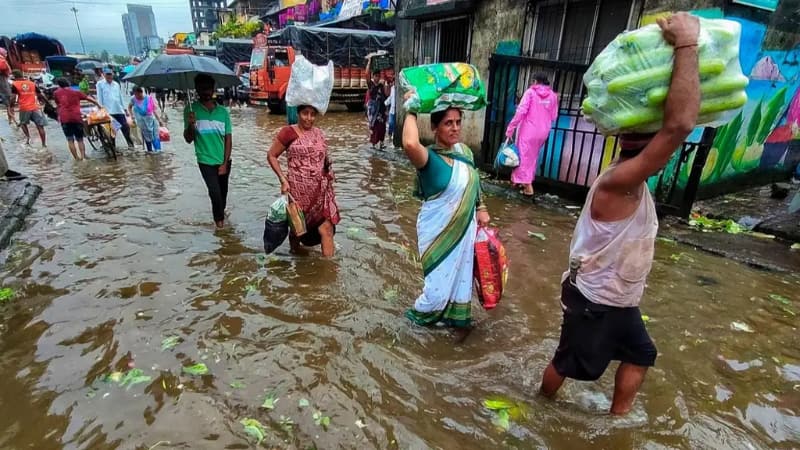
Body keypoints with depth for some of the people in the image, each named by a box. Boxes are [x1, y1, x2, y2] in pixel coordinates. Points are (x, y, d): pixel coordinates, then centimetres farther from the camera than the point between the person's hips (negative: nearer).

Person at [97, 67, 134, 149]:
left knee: (126, 127, -2)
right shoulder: (100, 84, 4)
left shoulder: (116, 84, 15)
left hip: (119, 110, 3)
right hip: (108, 111, -3)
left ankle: (130, 144, 7)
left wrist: (124, 108, 15)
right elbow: (99, 98, 1)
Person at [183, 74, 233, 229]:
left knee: (223, 191, 15)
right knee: (215, 192, -11)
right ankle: (219, 218, 16)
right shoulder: (191, 109, -5)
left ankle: (221, 214, 42)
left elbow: (228, 139, -1)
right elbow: (188, 139, -3)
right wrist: (190, 125, -23)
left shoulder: (223, 111, -3)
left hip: (223, 161, 2)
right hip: (206, 161, -2)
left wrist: (225, 163, -7)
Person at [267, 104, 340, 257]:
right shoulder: (289, 132, -7)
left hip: (321, 190, 4)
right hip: (298, 190, -4)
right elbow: (271, 156, -4)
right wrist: (283, 179, -12)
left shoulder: (319, 133, 10)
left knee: (327, 229, -3)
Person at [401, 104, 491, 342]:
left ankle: (459, 319, 41)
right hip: (439, 231, -6)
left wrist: (481, 209, 10)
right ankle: (420, 314, 35)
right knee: (440, 280, 4)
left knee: (462, 274, 19)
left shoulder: (465, 151, -1)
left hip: (465, 227, 6)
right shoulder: (429, 157, -22)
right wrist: (411, 111, -31)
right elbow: (410, 144, -46)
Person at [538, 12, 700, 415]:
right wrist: (686, 43, -35)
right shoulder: (620, 182, -31)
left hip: (619, 299, 9)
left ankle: (618, 417, 42)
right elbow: (680, 124, -44)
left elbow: (674, 123, 9)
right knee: (572, 363, 14)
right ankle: (542, 403, 42)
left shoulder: (630, 178, -2)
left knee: (640, 354, 22)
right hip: (593, 300, -9)